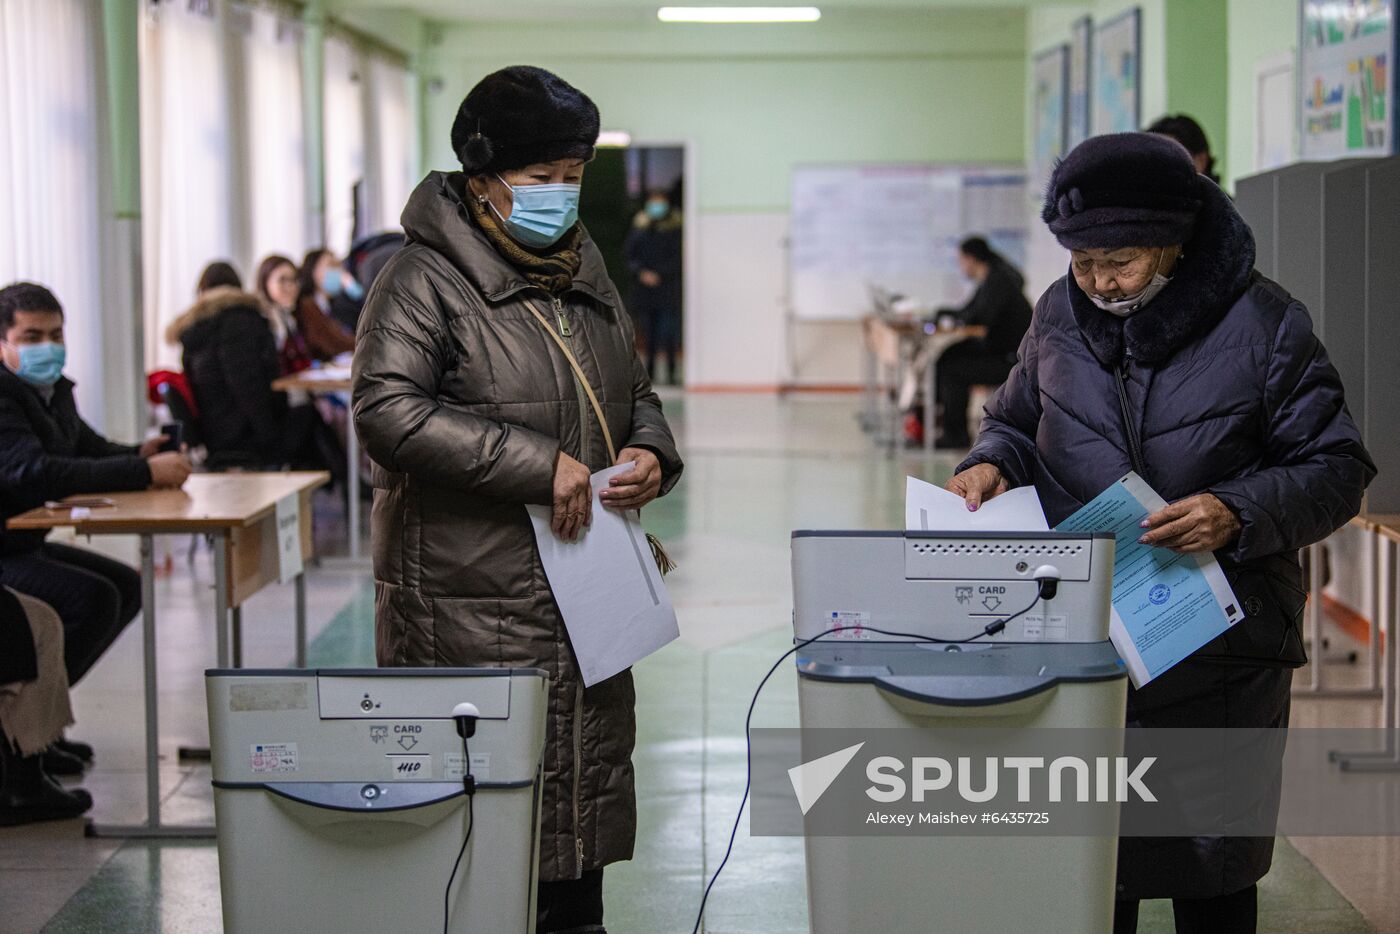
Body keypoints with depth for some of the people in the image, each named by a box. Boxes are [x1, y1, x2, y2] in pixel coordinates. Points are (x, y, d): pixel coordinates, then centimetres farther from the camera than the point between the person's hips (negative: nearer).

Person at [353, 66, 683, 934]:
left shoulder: (586, 275, 16)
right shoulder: (426, 279, -8)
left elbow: (636, 397, 27)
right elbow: (388, 411, -20)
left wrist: (651, 455, 3)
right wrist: (539, 464, -23)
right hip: (473, 608, -8)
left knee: (587, 784, 13)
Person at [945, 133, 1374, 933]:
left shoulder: (1262, 324, -9)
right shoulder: (1061, 317, 3)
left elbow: (1338, 469, -6)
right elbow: (1019, 422, 19)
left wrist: (1239, 514, -24)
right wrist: (993, 464, -4)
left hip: (1220, 650, -3)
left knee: (1212, 870, 8)